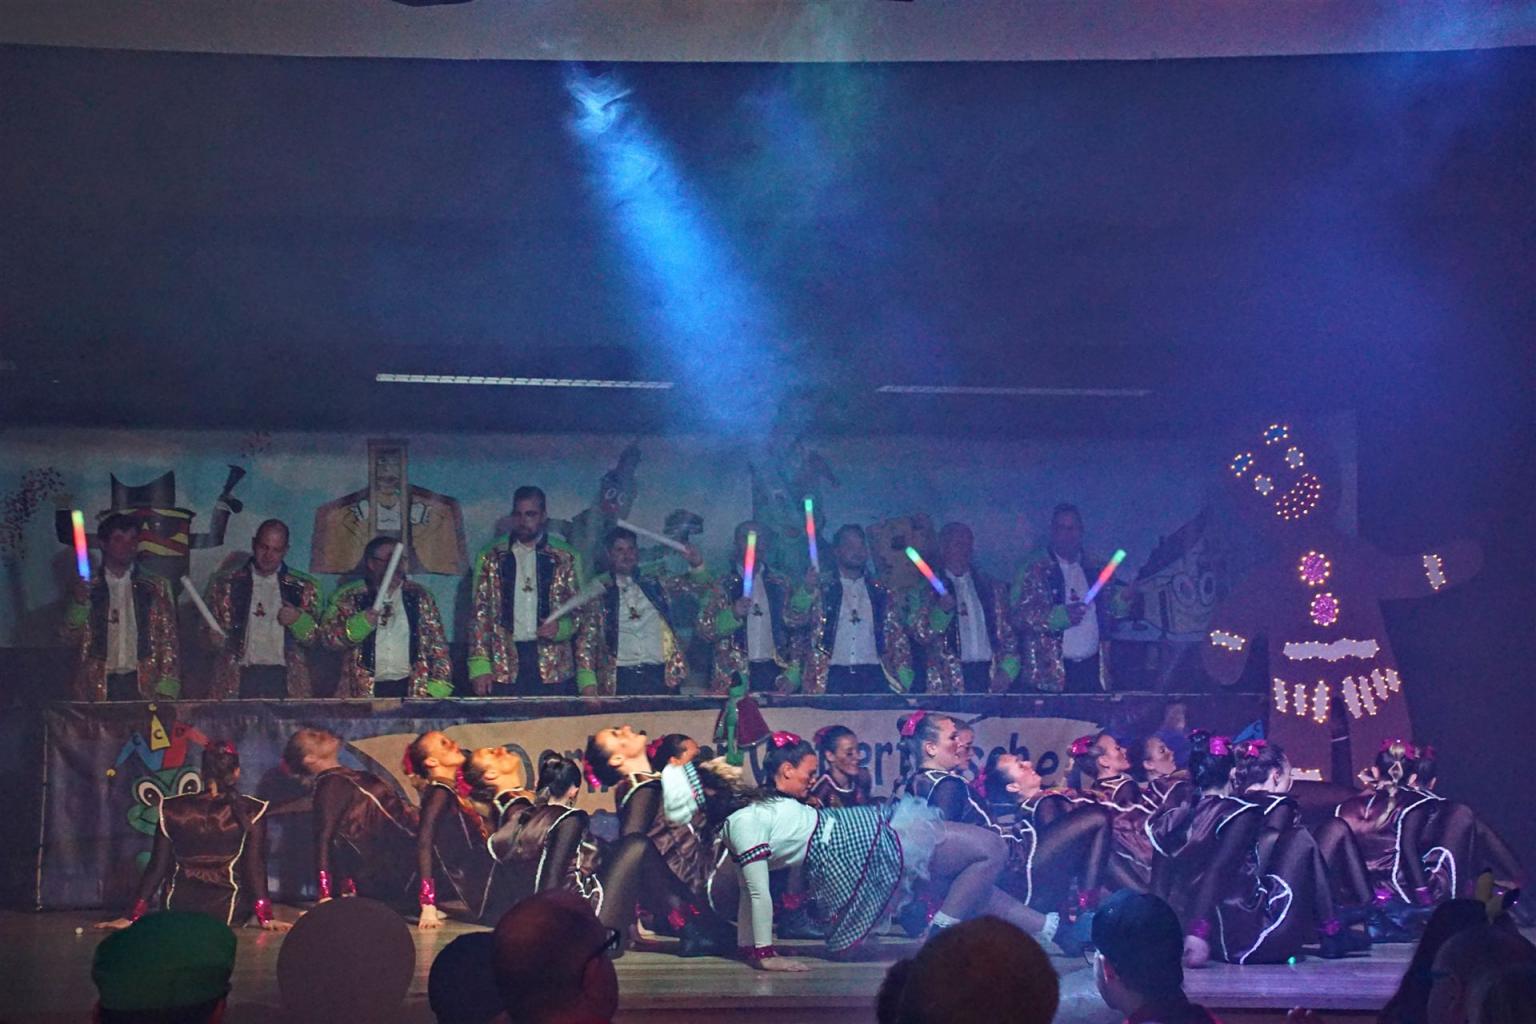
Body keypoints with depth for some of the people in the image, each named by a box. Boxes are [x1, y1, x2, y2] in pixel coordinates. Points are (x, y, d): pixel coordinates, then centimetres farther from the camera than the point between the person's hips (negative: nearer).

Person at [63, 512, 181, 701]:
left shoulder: (156, 588, 10)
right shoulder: (89, 590, 12)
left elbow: (169, 640, 5)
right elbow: (72, 636, 5)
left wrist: (166, 686, -6)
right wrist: (79, 603, -12)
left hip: (144, 685, 0)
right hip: (100, 688, 0)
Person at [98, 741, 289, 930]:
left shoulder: (172, 809, 2)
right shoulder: (250, 811, -5)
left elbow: (156, 867, 2)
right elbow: (255, 867, -10)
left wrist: (133, 917, 5)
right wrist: (265, 917, -10)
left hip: (178, 910, 3)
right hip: (227, 912, -3)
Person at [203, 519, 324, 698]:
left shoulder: (302, 587, 10)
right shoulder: (226, 584, 10)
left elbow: (314, 637, 10)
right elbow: (209, 632, 14)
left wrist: (298, 620, -9)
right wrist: (216, 638, -8)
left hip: (284, 679, 0)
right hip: (239, 678, 0)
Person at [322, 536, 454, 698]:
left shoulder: (419, 596, 14)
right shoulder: (349, 597, 10)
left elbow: (438, 645, 11)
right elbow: (329, 637, 1)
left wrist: (438, 686, -2)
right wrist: (362, 622, -15)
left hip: (412, 689, 1)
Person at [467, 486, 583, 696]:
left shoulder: (565, 558, 8)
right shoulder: (491, 558, 8)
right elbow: (479, 614, 5)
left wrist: (561, 628, -12)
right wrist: (480, 667, -4)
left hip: (554, 670, 0)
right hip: (504, 669, 0)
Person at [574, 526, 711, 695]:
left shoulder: (655, 584, 16)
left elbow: (697, 584, 20)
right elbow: (586, 640, 3)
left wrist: (697, 565, -2)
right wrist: (588, 684, -9)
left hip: (661, 678, 2)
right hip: (619, 680, -2)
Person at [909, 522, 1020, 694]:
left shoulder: (994, 588, 16)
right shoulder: (926, 589, 8)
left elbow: (1009, 636, 14)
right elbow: (921, 635, 0)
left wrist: (1007, 670, -1)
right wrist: (941, 610, -17)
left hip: (991, 679, 2)